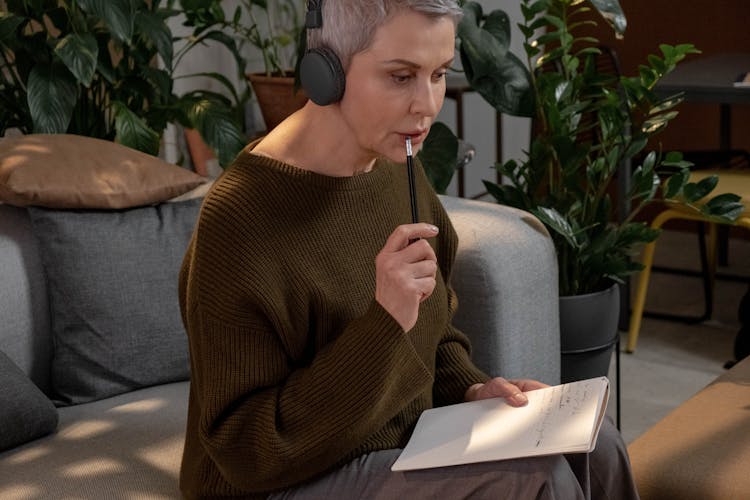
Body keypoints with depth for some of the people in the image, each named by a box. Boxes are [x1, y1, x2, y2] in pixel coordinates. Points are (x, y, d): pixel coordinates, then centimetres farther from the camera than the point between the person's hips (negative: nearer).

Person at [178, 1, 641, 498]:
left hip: (408, 447, 8)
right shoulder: (239, 219, -24)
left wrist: (472, 389, -5)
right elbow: (248, 450, -24)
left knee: (594, 449, -6)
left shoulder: (399, 170, 1)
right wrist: (385, 321, -32)